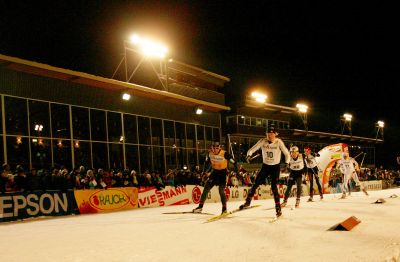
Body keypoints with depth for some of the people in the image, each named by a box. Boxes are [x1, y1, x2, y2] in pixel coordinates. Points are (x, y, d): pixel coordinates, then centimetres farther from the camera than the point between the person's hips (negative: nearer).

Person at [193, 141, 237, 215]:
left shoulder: (225, 154, -23)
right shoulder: (210, 153, -7)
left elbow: (233, 161, -18)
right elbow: (207, 162, 11)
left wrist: (236, 169, -23)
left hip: (223, 172, -5)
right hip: (215, 172, 5)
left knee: (221, 191, -13)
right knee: (206, 188, 0)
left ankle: (224, 209, 1)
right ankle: (200, 206, 8)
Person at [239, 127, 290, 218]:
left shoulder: (279, 142, -13)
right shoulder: (263, 141, -9)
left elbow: (287, 154, -5)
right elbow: (253, 149, -13)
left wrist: (287, 163, -18)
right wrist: (249, 154, -33)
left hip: (275, 167, -2)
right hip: (265, 166, 2)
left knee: (274, 187, -11)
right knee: (256, 184, -5)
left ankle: (278, 208, -2)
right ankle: (248, 201, 10)